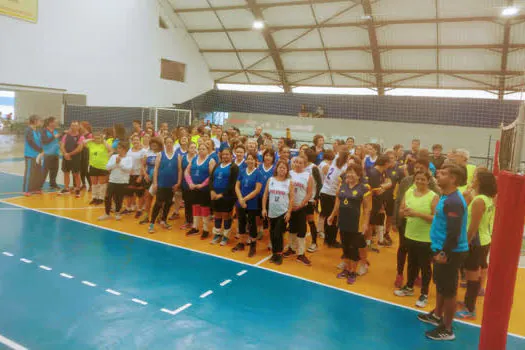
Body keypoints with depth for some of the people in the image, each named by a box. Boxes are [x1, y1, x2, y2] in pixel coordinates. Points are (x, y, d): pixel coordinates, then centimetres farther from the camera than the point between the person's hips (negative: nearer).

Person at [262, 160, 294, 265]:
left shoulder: (289, 182, -4)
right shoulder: (270, 180, 2)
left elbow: (291, 198, -5)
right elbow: (265, 195, 3)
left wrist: (289, 212, -10)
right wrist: (264, 208, -2)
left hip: (283, 212, -3)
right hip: (272, 212, 3)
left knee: (278, 233, -5)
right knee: (272, 233, 10)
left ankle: (279, 254, 10)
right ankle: (274, 253, 25)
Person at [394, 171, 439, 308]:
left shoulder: (433, 197, -12)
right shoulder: (408, 193, 3)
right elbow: (401, 213, 6)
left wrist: (418, 214, -26)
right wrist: (404, 212, -16)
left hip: (426, 239, -5)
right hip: (410, 235, 5)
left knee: (425, 266, 6)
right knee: (412, 263, 20)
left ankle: (424, 294, 19)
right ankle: (409, 287, 37)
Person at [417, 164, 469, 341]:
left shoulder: (454, 201, -24)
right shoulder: (446, 197, 9)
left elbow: (454, 231, -28)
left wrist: (444, 253, -23)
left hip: (451, 252, -10)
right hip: (442, 249, 10)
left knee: (448, 290, 3)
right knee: (440, 285, 23)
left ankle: (447, 329, 17)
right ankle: (437, 315, 41)